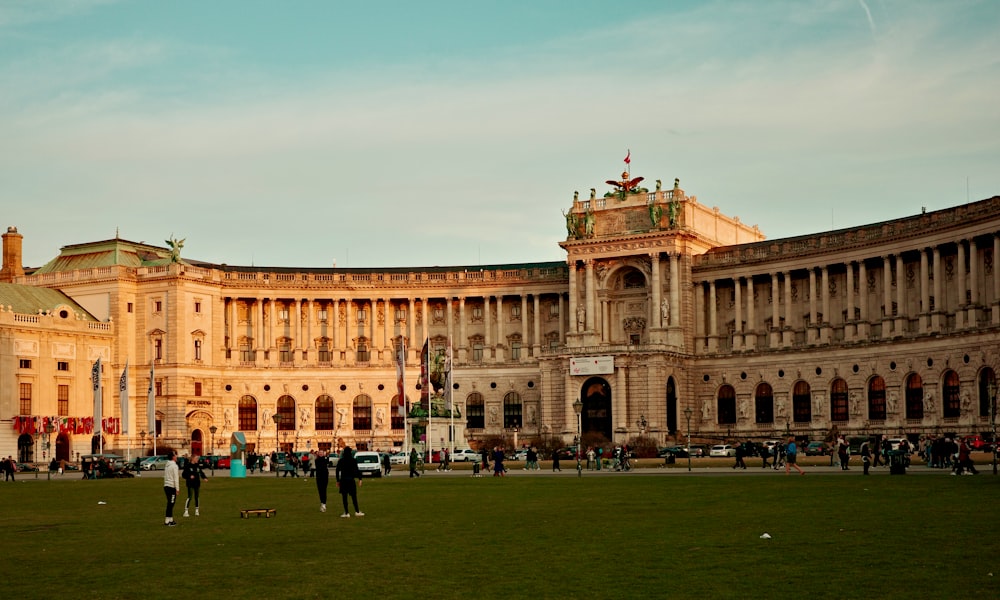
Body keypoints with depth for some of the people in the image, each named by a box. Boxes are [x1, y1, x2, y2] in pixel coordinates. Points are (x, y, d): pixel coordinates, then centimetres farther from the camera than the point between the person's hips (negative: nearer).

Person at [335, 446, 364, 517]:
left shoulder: (340, 461, 2)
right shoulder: (353, 461, -4)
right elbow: (356, 470, -7)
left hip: (343, 480, 1)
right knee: (354, 496, 6)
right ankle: (357, 511, 9)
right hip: (351, 480, -1)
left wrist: (338, 481, 11)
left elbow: (337, 471, 4)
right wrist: (359, 479, -3)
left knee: (344, 497, 3)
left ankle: (346, 513, 1)